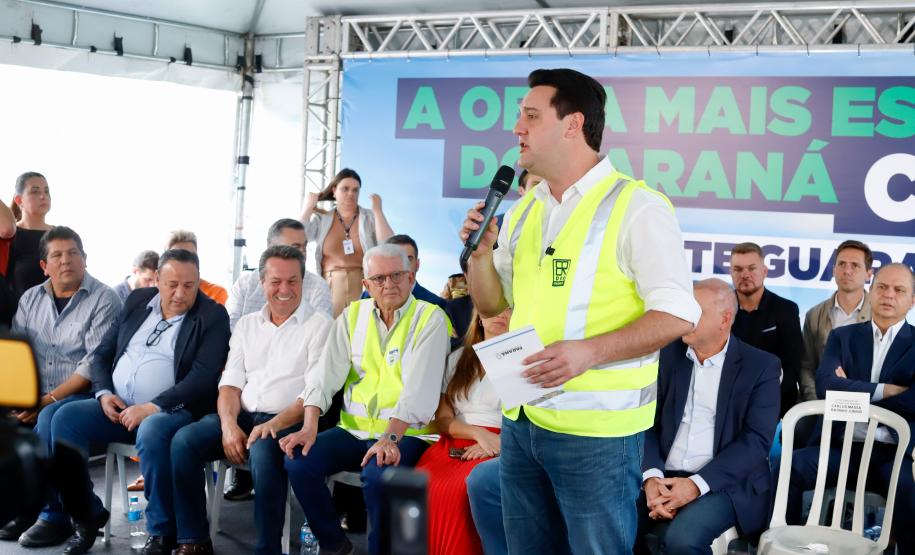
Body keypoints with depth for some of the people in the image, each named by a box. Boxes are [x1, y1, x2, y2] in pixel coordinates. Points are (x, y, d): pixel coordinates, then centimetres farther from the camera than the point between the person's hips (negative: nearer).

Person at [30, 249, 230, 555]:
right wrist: (104, 393, -3)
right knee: (65, 418, -18)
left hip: (169, 410, -5)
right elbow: (103, 352, 17)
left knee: (152, 432, -37)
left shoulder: (212, 315, -2)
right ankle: (87, 515, -5)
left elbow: (204, 376, -14)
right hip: (116, 406, 6)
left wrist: (152, 407, -23)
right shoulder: (138, 300, 14)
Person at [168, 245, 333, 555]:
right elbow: (230, 383, 11)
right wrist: (229, 425, -9)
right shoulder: (246, 324, 17)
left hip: (289, 422, -5)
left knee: (262, 452, -37)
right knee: (184, 441, -19)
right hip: (242, 416, 5)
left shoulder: (319, 325, 0)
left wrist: (274, 424, -23)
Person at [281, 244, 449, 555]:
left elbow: (420, 388, -16)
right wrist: (309, 427, -13)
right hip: (353, 429, 5)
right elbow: (326, 375, 2)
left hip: (405, 433, -5)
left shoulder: (430, 319, -4)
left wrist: (391, 437, -27)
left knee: (377, 476, -33)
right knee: (299, 462, -17)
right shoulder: (352, 315, 10)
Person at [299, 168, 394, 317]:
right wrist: (309, 208, 3)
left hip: (363, 288, -1)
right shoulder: (321, 219, 11)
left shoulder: (371, 218, 7)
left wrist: (378, 210, -4)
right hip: (330, 288, 1)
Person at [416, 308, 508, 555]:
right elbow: (442, 420, 12)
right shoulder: (458, 359, 20)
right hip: (452, 446, 3)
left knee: (456, 491, -35)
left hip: (498, 451, -3)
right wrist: (478, 433, -8)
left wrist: (500, 442, -14)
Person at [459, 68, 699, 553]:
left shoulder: (636, 207, -10)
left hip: (595, 427, -7)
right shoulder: (525, 209, 12)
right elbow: (491, 305, 19)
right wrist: (480, 252, -1)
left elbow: (677, 314, -16)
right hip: (521, 418, 7)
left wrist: (588, 351, -27)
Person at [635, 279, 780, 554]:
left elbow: (756, 439, -8)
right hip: (663, 477, 3)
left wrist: (697, 484, -18)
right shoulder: (668, 354, 9)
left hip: (725, 483, -3)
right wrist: (652, 477, -15)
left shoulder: (761, 366, 0)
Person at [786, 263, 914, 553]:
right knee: (788, 468, -24)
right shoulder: (842, 336, 15)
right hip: (841, 445, 2)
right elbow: (825, 386, -3)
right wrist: (882, 390, -10)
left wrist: (852, 394, -5)